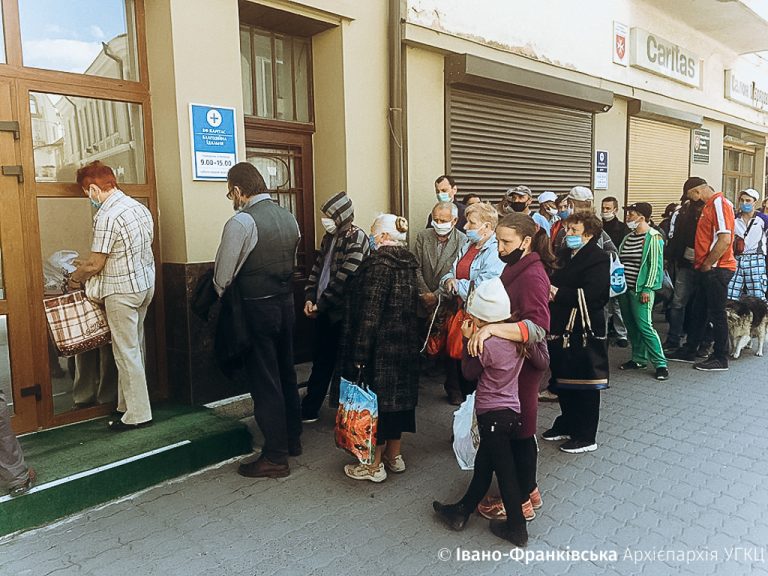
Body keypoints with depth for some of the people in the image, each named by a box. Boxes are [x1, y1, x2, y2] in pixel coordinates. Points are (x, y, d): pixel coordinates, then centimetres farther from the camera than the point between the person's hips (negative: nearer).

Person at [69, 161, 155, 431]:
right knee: (134, 348, 16)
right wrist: (89, 264, 19)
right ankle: (127, 405, 27)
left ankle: (138, 415, 9)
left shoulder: (106, 216, -19)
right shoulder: (139, 207, 8)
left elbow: (95, 264, -16)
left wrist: (76, 277, 4)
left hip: (123, 290, -9)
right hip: (145, 284, 9)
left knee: (127, 352, 1)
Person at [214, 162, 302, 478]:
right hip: (287, 303, 8)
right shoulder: (289, 218, 6)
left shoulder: (241, 222, -16)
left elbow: (223, 275, -11)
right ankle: (292, 439, 34)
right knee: (286, 374, 19)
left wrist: (221, 295, 9)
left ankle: (275, 457, 11)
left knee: (265, 382, 1)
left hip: (258, 309, -7)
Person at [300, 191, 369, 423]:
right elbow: (317, 269, 12)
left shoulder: (356, 238, -14)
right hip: (323, 309, 7)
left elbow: (344, 280, -20)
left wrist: (321, 304, -15)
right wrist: (309, 298, -1)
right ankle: (309, 409, 26)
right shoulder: (329, 237, 9)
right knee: (321, 360, 15)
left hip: (343, 311, -7)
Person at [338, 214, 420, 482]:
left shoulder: (379, 265, -18)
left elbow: (369, 315, -21)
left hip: (380, 348, -8)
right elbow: (412, 306, 11)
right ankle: (394, 456, 32)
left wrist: (358, 356, -19)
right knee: (397, 397, 17)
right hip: (406, 346, 8)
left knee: (375, 401, 4)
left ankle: (374, 466, 16)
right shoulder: (409, 265, 7)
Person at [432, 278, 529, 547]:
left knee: (505, 471, 6)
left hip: (493, 414, -7)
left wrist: (468, 339, -6)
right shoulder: (516, 336, -3)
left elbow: (469, 372, -8)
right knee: (483, 464, 18)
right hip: (512, 411, 7)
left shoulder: (486, 344, -22)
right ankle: (461, 511, 30)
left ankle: (517, 528, 21)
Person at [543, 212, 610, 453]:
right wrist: (549, 289, -4)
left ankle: (586, 437, 19)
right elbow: (554, 280, 19)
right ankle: (567, 424, 37)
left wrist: (558, 293, -17)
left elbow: (590, 294, -25)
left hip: (583, 331, -8)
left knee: (584, 386, 5)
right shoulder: (564, 254, 12)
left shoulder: (597, 258, -13)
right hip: (560, 327, 8)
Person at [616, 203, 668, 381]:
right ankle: (638, 359, 22)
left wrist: (647, 289, -16)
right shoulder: (628, 237, 14)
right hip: (624, 288, 7)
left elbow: (655, 264, -12)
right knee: (631, 326, 11)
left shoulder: (653, 237, -8)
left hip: (641, 289, -7)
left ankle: (661, 364, -2)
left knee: (644, 326, -11)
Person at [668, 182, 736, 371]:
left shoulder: (719, 203, -14)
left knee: (717, 313, -1)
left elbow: (725, 239, -23)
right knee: (698, 311, 15)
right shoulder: (709, 206, 15)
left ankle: (720, 359, 9)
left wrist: (708, 264, -16)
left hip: (717, 269, -9)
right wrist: (702, 265, 13)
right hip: (706, 270, 9)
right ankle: (689, 351, 25)